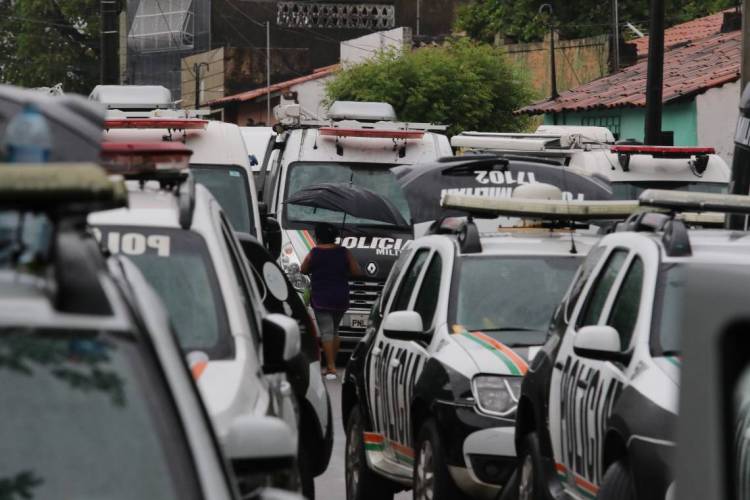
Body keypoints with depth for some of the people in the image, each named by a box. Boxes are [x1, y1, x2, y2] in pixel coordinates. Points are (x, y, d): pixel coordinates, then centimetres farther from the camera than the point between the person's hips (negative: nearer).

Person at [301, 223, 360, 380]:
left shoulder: (314, 254, -8)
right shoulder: (344, 252, -1)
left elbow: (304, 271, 5)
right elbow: (356, 271, 1)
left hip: (321, 300, -4)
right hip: (341, 299, 4)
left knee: (326, 332, -5)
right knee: (334, 330, 17)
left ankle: (331, 368, -14)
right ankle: (332, 366, 18)